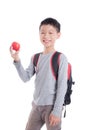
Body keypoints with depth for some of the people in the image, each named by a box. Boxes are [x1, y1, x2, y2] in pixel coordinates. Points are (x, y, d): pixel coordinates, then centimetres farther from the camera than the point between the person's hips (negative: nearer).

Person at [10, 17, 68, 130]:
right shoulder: (35, 58, 8)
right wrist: (17, 61, -10)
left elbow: (62, 86, -12)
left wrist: (57, 111, -15)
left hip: (52, 106, -6)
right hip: (36, 105, 6)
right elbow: (26, 78, 3)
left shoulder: (60, 58, -9)